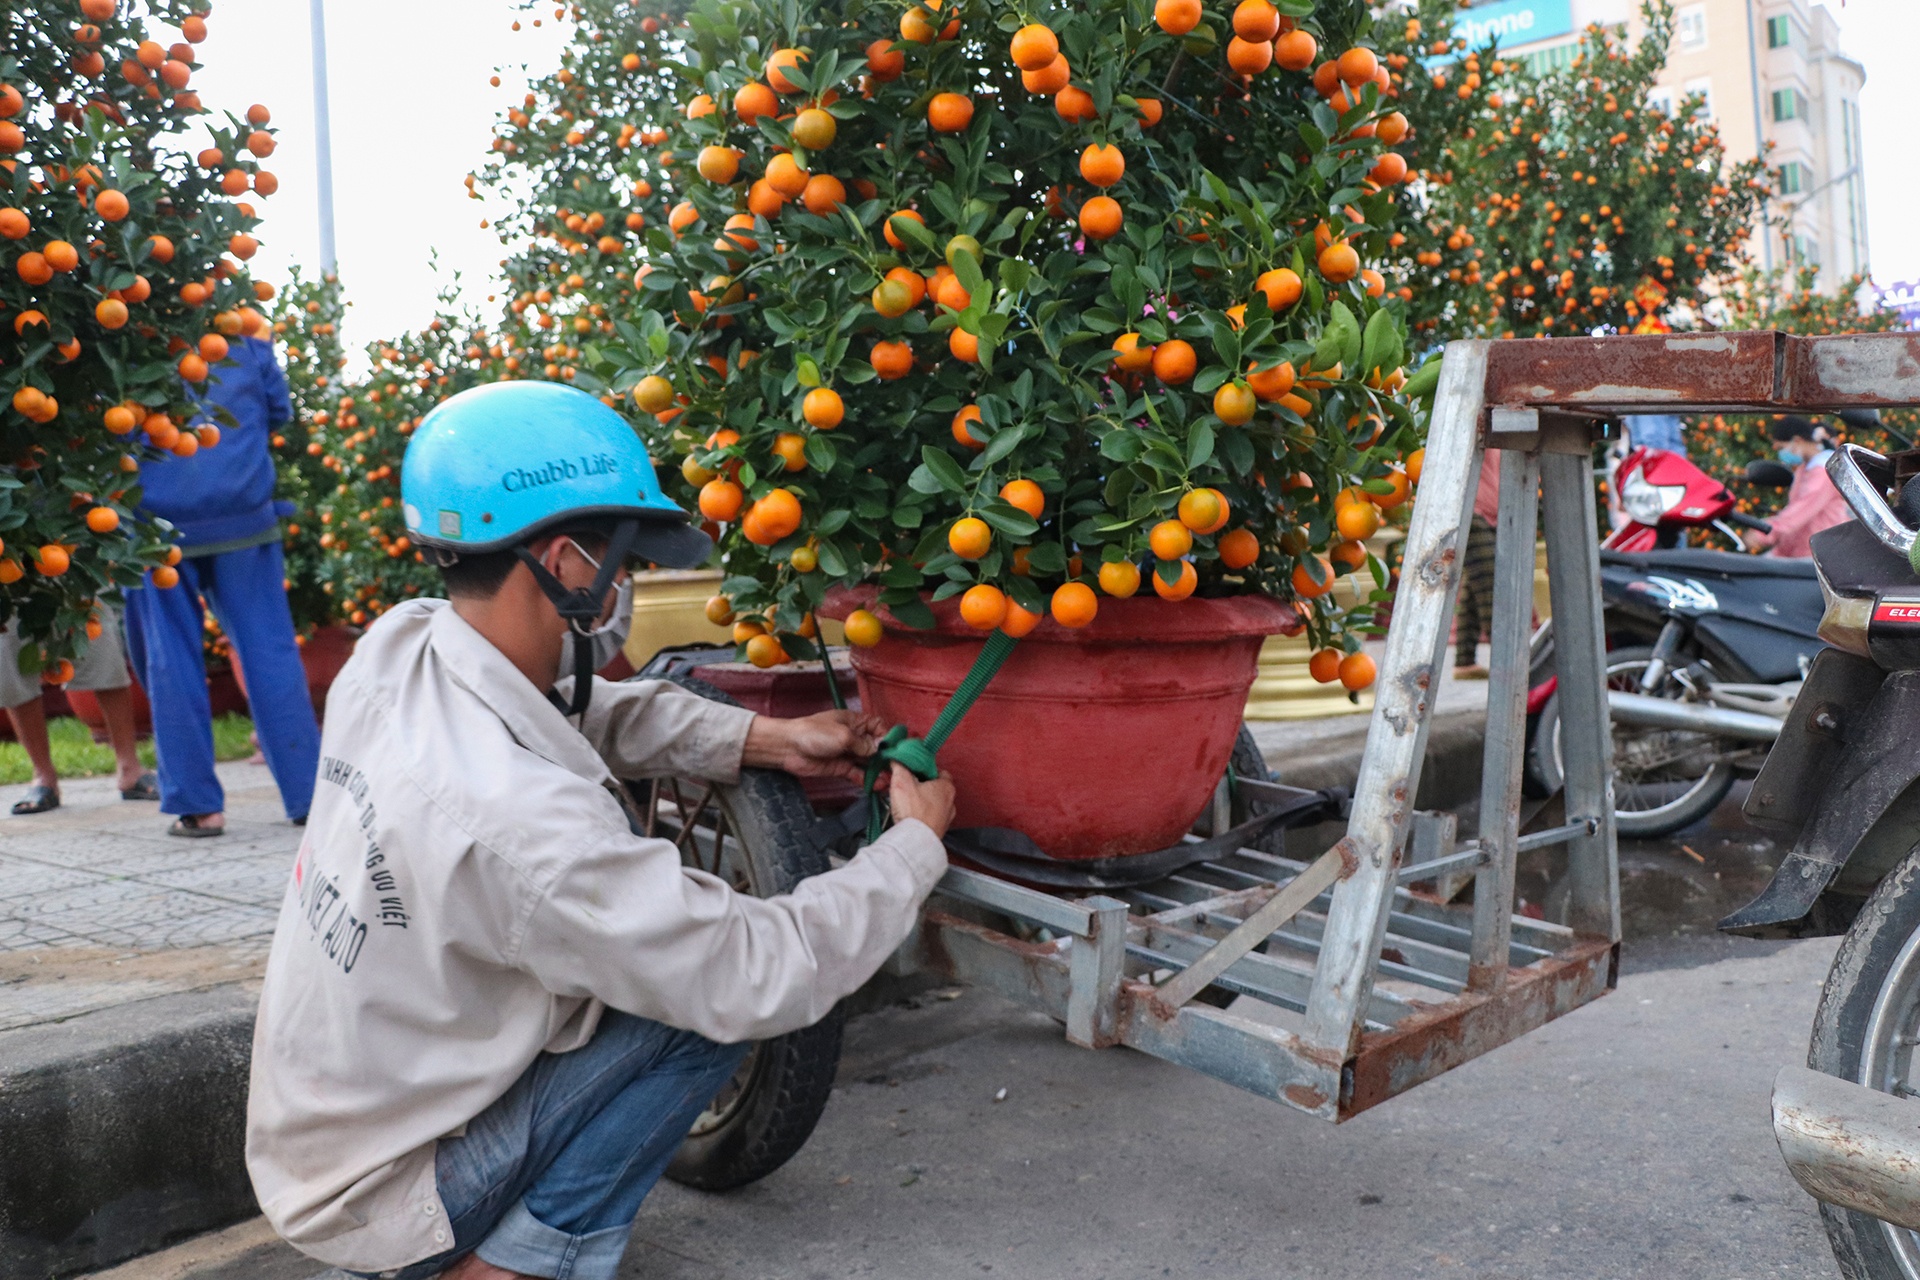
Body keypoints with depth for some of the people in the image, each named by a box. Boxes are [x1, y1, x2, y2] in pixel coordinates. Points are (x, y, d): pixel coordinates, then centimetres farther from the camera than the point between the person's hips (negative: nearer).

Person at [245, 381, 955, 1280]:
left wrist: (768, 738, -3)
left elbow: (588, 711, 7)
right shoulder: (513, 816, -35)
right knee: (719, 993, -12)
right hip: (380, 1197, -8)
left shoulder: (395, 647, -11)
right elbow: (760, 978, -28)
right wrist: (917, 844, -13)